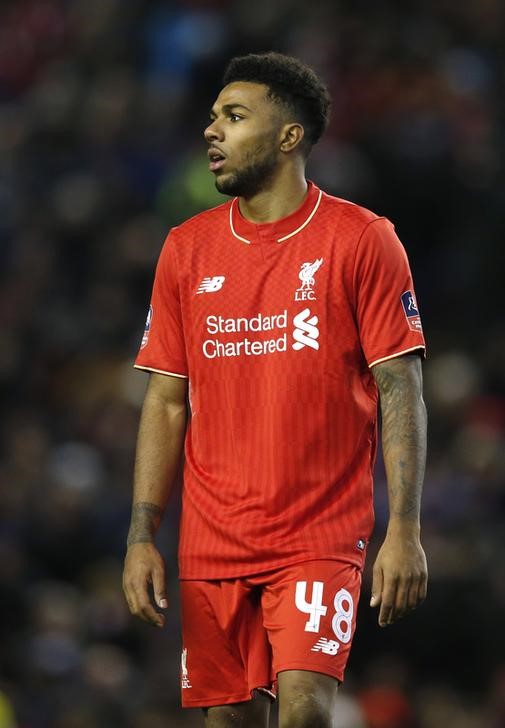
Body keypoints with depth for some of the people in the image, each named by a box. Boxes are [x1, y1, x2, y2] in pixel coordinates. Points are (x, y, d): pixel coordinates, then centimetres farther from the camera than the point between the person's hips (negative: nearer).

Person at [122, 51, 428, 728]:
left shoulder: (362, 240, -3)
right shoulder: (186, 248, 9)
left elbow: (401, 392, -5)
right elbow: (167, 402, 11)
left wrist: (404, 531, -13)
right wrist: (142, 534, 2)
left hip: (322, 537, -4)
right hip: (211, 543, 4)